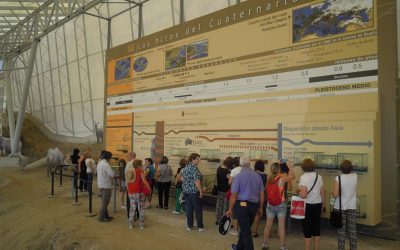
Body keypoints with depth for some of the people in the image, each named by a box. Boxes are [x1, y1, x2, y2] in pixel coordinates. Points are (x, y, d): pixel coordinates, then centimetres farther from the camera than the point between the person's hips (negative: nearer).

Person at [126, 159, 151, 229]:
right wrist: (149, 188, -7)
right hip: (139, 192, -5)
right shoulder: (140, 172, -9)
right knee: (141, 209, 6)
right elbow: (144, 181, -19)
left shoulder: (129, 172, 8)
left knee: (132, 208, 15)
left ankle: (131, 224, 17)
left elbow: (127, 183, 12)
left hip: (131, 193, 5)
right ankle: (142, 225, 10)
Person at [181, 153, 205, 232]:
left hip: (186, 191, 7)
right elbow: (197, 181, -23)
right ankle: (200, 226, 9)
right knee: (198, 209, 3)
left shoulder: (185, 168, 8)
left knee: (188, 209, 11)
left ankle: (189, 226, 17)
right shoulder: (194, 168, -17)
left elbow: (182, 178, 16)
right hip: (195, 191, -7)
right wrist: (201, 191, -18)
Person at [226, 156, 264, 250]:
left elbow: (234, 195, -12)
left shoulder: (238, 176, -12)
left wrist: (230, 209, -2)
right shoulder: (257, 176, 1)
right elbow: (261, 194, 5)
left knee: (246, 231, 4)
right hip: (254, 206, 5)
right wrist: (260, 208, 16)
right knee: (246, 228, 21)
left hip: (242, 205, -5)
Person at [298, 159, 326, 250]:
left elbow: (303, 195, -23)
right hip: (317, 204, 6)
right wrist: (323, 204, 21)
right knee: (316, 227, 15)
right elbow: (322, 193, 8)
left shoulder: (303, 177, -15)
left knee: (307, 229, 4)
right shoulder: (319, 176, 3)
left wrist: (298, 192, -2)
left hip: (308, 205, -5)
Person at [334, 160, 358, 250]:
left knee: (341, 229, 7)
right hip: (352, 206, 3)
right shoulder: (355, 176, -6)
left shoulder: (338, 178, -17)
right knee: (352, 229, 12)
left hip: (341, 206, -3)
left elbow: (335, 194, -17)